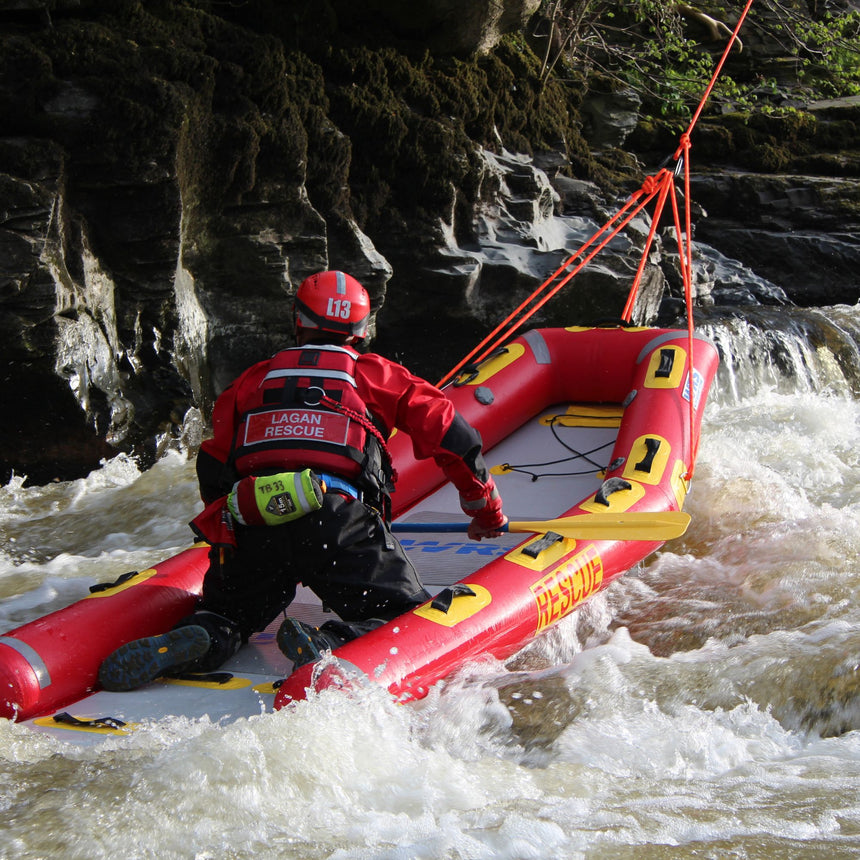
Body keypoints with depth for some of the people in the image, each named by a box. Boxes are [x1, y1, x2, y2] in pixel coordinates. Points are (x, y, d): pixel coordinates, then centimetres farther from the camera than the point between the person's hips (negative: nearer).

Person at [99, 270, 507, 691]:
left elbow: (213, 472, 23)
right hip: (339, 522, -3)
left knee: (226, 615, 24)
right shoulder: (377, 374, 20)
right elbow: (452, 437, 17)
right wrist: (486, 510, 31)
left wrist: (225, 535, 40)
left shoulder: (252, 379, 26)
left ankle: (188, 644, -12)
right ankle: (329, 644, -24)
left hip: (250, 530, 3)